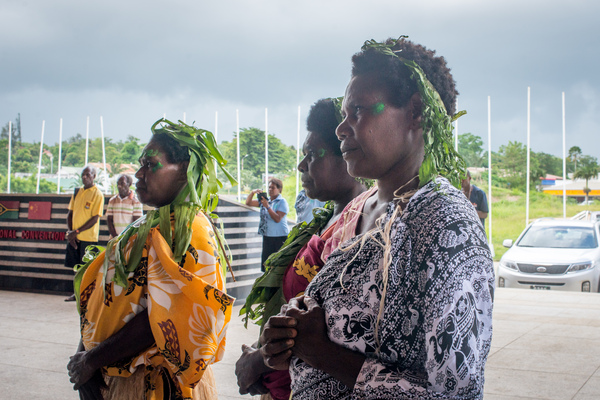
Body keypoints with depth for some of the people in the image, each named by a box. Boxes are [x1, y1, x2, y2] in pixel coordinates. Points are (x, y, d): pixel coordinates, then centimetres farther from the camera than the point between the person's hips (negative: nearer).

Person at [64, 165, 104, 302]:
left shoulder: (97, 194, -8)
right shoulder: (77, 192, 11)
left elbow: (95, 219, -13)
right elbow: (70, 212, 13)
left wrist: (77, 231, -15)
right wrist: (69, 231, -2)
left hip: (88, 237, -6)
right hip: (74, 236, 6)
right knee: (76, 266, 11)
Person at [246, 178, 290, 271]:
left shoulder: (282, 202, -7)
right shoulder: (265, 200, 12)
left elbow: (277, 219, -17)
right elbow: (248, 203, 11)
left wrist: (267, 207, -21)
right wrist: (252, 192, -6)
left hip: (280, 237, -7)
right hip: (267, 236, 7)